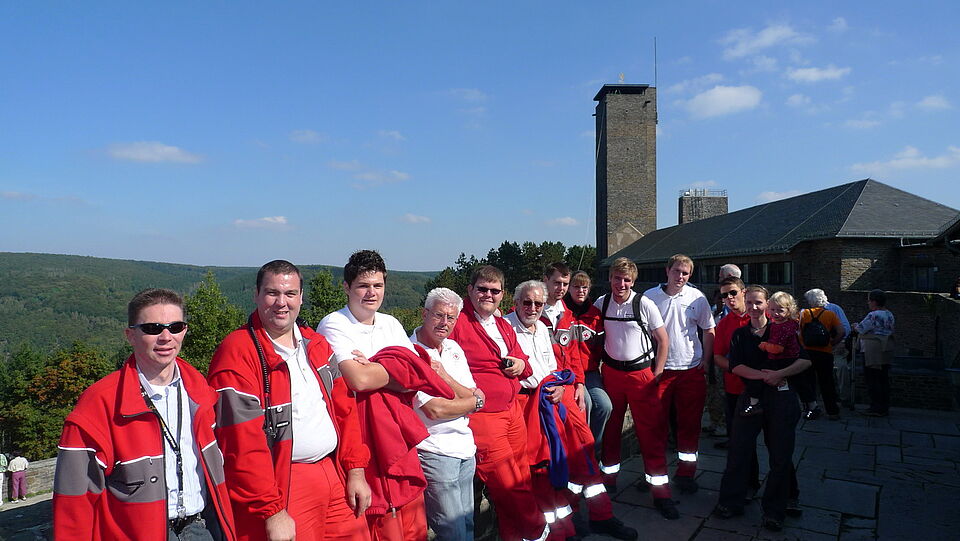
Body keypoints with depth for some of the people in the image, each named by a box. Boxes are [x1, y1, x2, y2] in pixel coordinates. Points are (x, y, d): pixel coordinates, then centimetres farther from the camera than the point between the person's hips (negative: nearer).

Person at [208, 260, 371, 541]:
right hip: (280, 488, -6)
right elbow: (243, 443, -16)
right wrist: (272, 511, -16)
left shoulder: (317, 344, 9)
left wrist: (355, 469, 5)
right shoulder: (237, 352, -13)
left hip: (334, 477, 6)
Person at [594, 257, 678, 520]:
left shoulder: (644, 304, -9)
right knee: (610, 427, 12)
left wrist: (657, 374, -7)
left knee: (651, 430, -2)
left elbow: (663, 340, -3)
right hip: (611, 372, 3)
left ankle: (660, 492, 7)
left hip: (641, 373, -3)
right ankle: (608, 478, 29)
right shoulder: (601, 304, -1)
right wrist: (595, 366, 4)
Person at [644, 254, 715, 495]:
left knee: (689, 424, 8)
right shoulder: (649, 297, -2)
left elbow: (709, 330, 10)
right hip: (658, 369, -1)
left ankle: (685, 473, 22)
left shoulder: (697, 298, 1)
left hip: (691, 370, 1)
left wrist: (705, 360, 3)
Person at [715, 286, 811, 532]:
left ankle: (774, 511, 19)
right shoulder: (740, 334, 7)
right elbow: (736, 366, -4)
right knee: (738, 449, 0)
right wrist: (763, 375, -18)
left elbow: (805, 360, -3)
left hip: (782, 396, -1)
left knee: (780, 454, 5)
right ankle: (731, 502, 14)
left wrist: (779, 374, -18)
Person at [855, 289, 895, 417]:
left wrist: (856, 326, 15)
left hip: (873, 352, -9)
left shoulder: (873, 315, -15)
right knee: (884, 379, 12)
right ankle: (885, 407, 16)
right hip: (886, 351, 9)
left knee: (872, 380, -3)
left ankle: (876, 408, -3)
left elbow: (861, 328, -8)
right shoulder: (890, 315, 12)